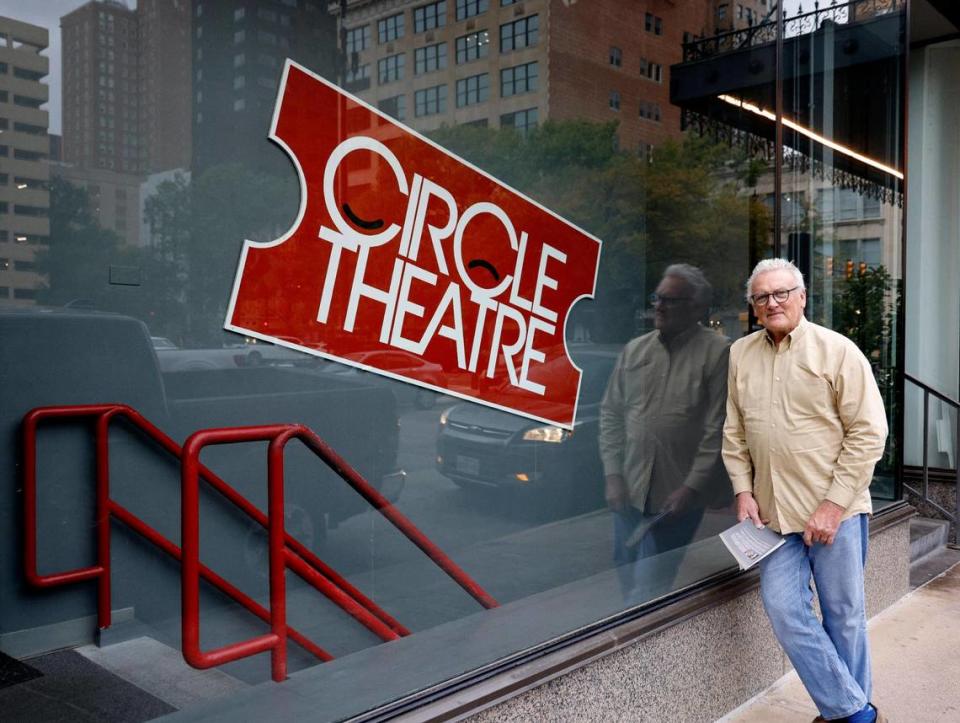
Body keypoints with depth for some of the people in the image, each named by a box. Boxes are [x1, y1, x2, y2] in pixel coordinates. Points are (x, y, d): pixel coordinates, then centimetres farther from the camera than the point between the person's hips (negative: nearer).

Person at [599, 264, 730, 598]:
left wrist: (692, 487, -14)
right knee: (626, 574, 15)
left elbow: (719, 429, -11)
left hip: (677, 496, -5)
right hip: (630, 490, 5)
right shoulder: (634, 350, 9)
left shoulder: (717, 352, -7)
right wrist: (613, 475, 2)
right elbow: (611, 413, 10)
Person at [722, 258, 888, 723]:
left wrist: (833, 505, -12)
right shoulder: (741, 354, 7)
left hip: (835, 510, -4)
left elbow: (868, 433, -8)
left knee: (844, 616, 7)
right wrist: (743, 492, 1)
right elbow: (734, 432, 11)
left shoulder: (837, 350, -6)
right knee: (784, 610, 1)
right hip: (772, 511, 4)